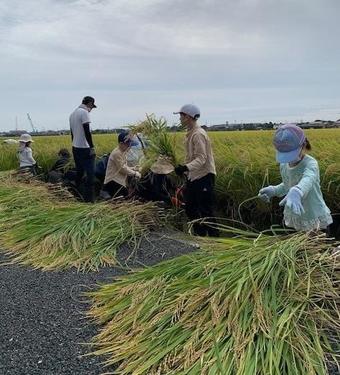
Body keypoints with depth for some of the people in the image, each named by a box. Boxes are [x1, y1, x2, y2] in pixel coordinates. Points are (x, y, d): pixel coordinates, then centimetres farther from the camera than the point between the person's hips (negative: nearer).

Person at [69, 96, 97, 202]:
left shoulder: (73, 113, 16)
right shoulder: (84, 112, -11)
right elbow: (87, 131, -18)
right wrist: (92, 147, -16)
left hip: (75, 148, 9)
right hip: (84, 148, -9)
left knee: (79, 173, 17)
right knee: (90, 174, -6)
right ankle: (89, 198, -6)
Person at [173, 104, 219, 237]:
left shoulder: (198, 134, -18)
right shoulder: (190, 133, 11)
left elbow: (201, 158, -26)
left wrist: (186, 167, -39)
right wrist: (184, 170, 19)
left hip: (204, 177, -10)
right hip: (193, 177, 10)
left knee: (206, 211, -3)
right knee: (190, 208, 16)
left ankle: (213, 236, 9)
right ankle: (200, 234, 28)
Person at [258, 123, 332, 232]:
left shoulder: (310, 164, -24)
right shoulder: (283, 165, -4)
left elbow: (307, 180, -47)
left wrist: (295, 192, -69)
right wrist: (273, 190, -8)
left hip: (315, 219, -6)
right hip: (294, 218, 6)